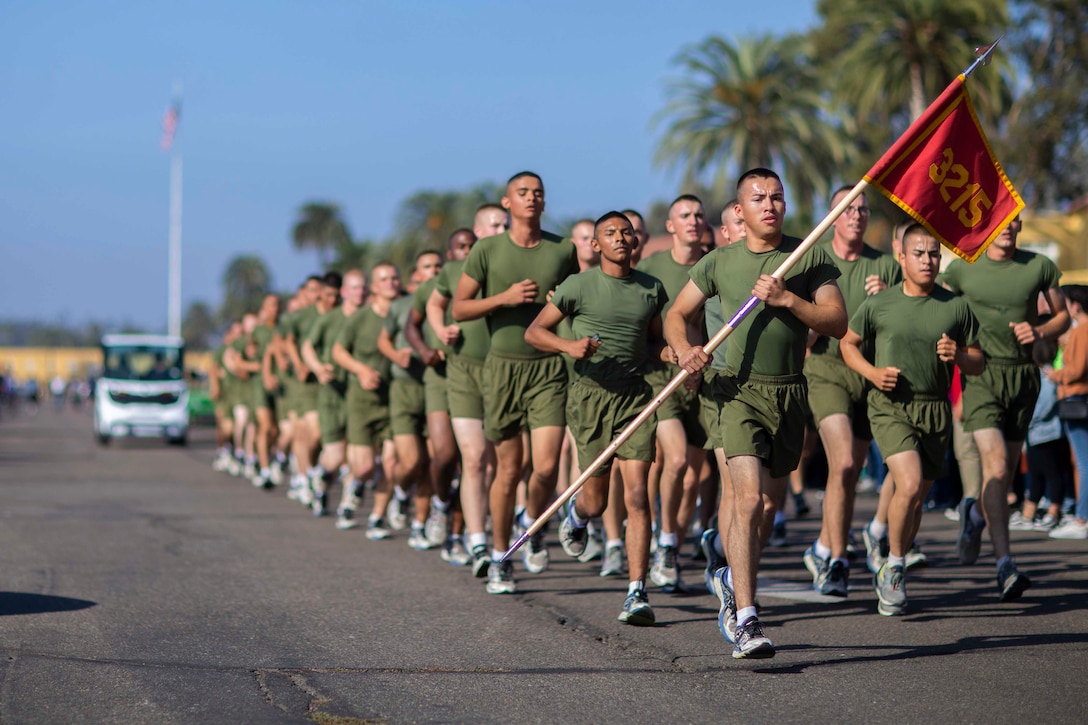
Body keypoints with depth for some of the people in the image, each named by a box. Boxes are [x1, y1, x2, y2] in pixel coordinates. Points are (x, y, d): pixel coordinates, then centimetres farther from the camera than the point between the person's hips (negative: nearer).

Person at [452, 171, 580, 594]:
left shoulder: (563, 250, 5)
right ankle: (500, 558, 20)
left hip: (549, 368, 0)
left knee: (546, 467, -12)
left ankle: (533, 525, 19)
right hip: (503, 366, 0)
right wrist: (504, 297, -12)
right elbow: (459, 309, 2)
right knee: (508, 470, 4)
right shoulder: (488, 249, 2)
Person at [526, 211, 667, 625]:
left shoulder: (652, 289, 10)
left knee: (636, 494, -11)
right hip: (591, 394, -2)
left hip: (636, 396, 2)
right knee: (596, 501, 5)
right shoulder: (579, 286, -2)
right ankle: (576, 513, 45)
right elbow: (533, 332, 3)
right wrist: (568, 345, -15)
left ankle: (637, 593, -10)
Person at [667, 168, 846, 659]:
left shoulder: (810, 257, 4)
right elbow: (677, 315, 14)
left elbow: (837, 323, -3)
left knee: (769, 506, 15)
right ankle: (745, 622, -21)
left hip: (790, 393, 3)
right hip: (740, 391, -3)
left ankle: (732, 580, 43)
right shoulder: (719, 263, 5)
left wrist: (787, 299, -16)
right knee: (748, 498, -18)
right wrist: (685, 350, -7)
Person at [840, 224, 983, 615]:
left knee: (918, 497, 9)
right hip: (890, 406, -3)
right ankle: (895, 566, 0)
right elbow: (848, 343, 13)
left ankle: (890, 576, 30)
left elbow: (978, 364, 12)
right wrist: (872, 372, -4)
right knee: (909, 484, -21)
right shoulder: (878, 304, 0)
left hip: (936, 410, 3)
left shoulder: (956, 307, 5)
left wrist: (959, 356, -11)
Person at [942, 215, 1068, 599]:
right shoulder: (961, 270, 3)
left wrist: (1039, 331, -4)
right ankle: (1005, 566, -19)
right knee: (996, 466, -18)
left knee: (1006, 474, 9)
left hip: (1023, 376, 3)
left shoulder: (1039, 267, 6)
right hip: (981, 375, -3)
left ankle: (975, 513, 44)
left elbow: (1063, 316, 15)